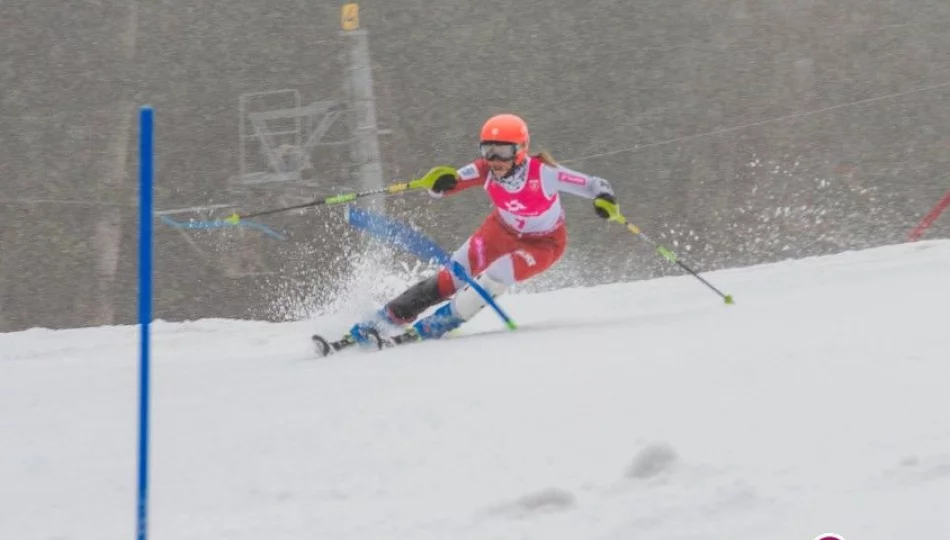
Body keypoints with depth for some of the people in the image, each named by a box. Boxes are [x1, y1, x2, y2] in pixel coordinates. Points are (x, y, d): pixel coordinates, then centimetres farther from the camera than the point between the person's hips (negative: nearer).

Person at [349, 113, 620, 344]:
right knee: (452, 277, -7)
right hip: (503, 230, 4)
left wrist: (604, 198, -54)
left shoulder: (543, 173, -35)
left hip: (543, 244, -4)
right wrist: (442, 183, -46)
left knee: (493, 278, -27)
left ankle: (444, 322, -8)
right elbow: (444, 186, -22)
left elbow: (594, 185, -31)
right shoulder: (486, 170, -25)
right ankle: (390, 316, 4)